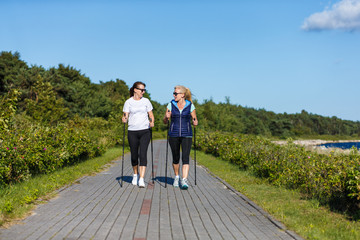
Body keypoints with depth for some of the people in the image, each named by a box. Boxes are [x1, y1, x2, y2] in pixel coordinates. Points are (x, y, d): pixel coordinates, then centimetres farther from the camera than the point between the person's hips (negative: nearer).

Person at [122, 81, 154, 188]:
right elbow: (125, 116, 3)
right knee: (134, 155, 7)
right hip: (132, 131, 0)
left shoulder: (146, 101, 7)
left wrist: (152, 122, -10)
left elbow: (151, 115, 10)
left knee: (143, 154, -12)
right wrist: (124, 119, -20)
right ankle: (135, 175, 32)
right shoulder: (128, 102, 4)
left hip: (145, 131, 0)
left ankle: (141, 179, -13)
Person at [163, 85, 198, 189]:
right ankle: (176, 177, 30)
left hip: (186, 135, -1)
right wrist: (166, 117, -16)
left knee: (185, 158, -13)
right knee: (175, 158, 9)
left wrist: (195, 122, -16)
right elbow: (165, 121, 6)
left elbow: (195, 121, 7)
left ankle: (184, 180, -16)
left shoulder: (190, 105, 0)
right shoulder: (171, 104, 3)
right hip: (173, 135, 2)